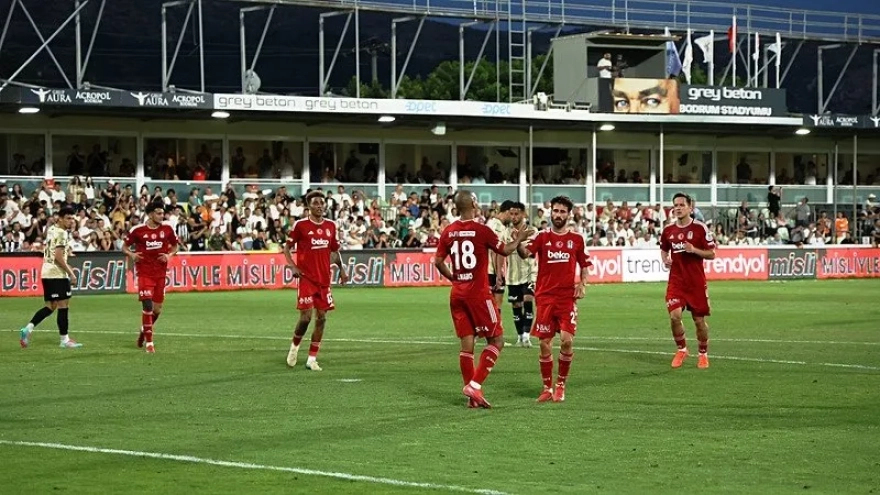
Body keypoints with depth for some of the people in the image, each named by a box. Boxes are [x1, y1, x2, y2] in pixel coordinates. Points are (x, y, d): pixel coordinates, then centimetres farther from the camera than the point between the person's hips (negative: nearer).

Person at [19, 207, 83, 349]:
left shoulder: (51, 230, 15)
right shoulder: (61, 233, -13)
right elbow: (58, 256, -20)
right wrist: (71, 273, -16)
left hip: (47, 273, 9)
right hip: (57, 274, -9)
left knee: (50, 306, 13)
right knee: (63, 306, -3)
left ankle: (28, 328, 0)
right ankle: (65, 340, 0)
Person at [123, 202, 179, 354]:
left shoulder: (167, 229, 0)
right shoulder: (137, 230, -7)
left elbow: (175, 245, 14)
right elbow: (125, 246, 5)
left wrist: (169, 255, -6)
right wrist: (131, 254, -15)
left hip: (160, 273, 4)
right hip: (144, 273, -4)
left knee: (157, 309, 9)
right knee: (147, 306, -13)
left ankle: (144, 330, 39)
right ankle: (149, 342, -6)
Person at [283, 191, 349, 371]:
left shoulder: (330, 226, 8)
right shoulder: (300, 225, -5)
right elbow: (287, 247, 1)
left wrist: (341, 269, 6)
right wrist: (293, 266, -13)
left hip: (324, 280, 5)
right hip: (306, 278, -5)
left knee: (321, 318, 2)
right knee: (306, 317, -9)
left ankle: (312, 359, 9)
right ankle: (295, 346, 20)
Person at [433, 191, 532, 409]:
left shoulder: (448, 232, 3)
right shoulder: (481, 230, -11)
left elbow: (438, 261, 7)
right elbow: (505, 250, -1)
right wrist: (518, 240, 18)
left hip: (457, 294, 6)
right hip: (479, 293, -6)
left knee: (467, 344, 8)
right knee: (496, 341, 5)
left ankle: (472, 397, 9)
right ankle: (475, 385, -8)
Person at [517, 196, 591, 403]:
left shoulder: (576, 239, 7)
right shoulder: (542, 237, 2)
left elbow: (584, 266, 16)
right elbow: (525, 253, -15)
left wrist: (582, 284, -2)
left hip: (568, 297, 0)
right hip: (545, 297, 0)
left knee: (567, 340, -12)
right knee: (545, 343, 1)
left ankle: (561, 385, 5)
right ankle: (547, 388, 14)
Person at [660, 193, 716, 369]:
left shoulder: (700, 228, -7)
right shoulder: (668, 230, 4)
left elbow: (711, 254, -5)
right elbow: (664, 250, 21)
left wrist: (694, 250, -21)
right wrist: (665, 259, -1)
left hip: (696, 281, -2)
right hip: (676, 280, 2)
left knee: (699, 319, 5)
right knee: (674, 316, -14)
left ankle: (703, 354, 24)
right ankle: (682, 349, 9)